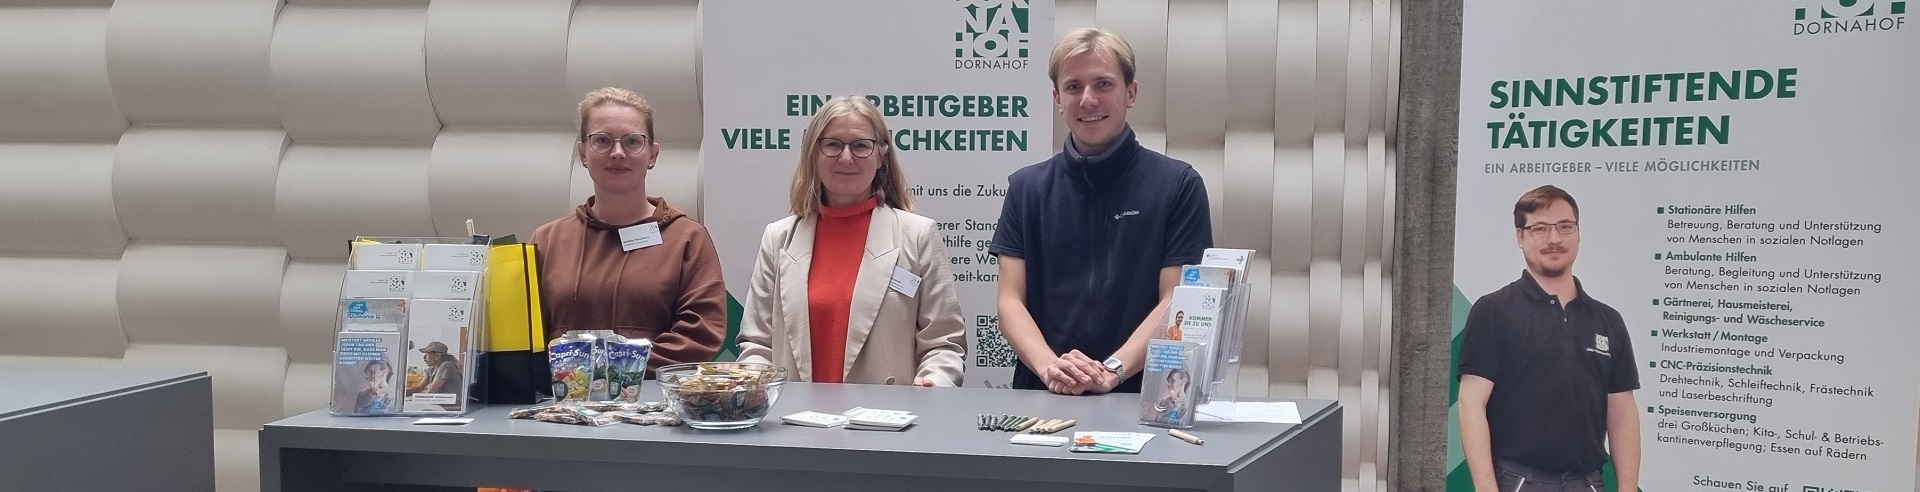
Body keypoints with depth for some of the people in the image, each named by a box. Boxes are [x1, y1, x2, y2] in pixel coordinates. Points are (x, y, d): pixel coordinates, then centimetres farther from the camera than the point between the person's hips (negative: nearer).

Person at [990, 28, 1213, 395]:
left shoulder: (1178, 185, 4)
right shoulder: (1027, 188, 12)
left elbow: (1175, 302, 0)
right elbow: (1011, 300, 7)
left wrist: (1112, 371, -14)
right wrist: (1049, 367, -11)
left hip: (1139, 396, -3)